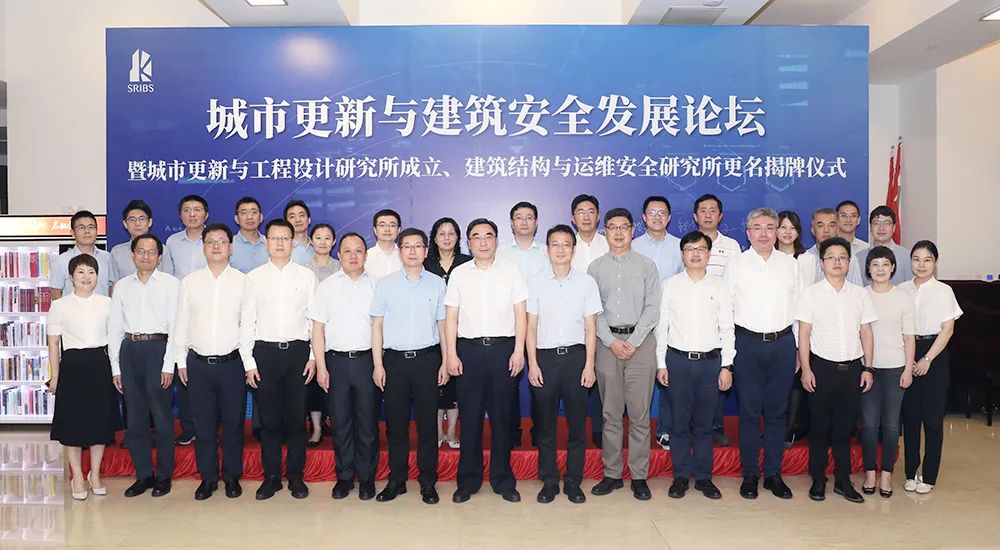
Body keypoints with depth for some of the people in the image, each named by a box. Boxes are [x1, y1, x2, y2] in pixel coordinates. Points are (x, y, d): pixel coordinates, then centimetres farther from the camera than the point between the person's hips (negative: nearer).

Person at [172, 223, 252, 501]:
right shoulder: (189, 282, 6)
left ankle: (232, 477, 21)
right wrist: (181, 361, 6)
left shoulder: (242, 281, 0)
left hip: (232, 361, -2)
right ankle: (208, 477, 21)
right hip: (198, 363, 2)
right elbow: (181, 323, 9)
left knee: (233, 422, 6)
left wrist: (249, 362, -6)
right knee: (203, 423, 8)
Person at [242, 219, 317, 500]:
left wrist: (314, 357, -2)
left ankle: (295, 475, 18)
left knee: (296, 417, 5)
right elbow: (247, 321, 4)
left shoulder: (307, 276, 3)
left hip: (297, 351, 0)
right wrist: (249, 363, -1)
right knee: (268, 418, 7)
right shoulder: (254, 277, 4)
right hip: (265, 351, 1)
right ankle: (271, 476, 19)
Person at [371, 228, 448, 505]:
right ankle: (396, 480, 19)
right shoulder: (386, 283, 4)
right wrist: (378, 364, -1)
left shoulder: (437, 283, 5)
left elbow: (443, 325, 7)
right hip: (395, 358, 0)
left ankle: (428, 482, 15)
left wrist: (445, 362, 3)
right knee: (395, 422, 6)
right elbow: (377, 325, 4)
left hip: (427, 358, 0)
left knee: (427, 421, 4)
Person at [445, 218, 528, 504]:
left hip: (503, 348, 0)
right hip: (469, 349, 1)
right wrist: (451, 355, -1)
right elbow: (451, 317, 6)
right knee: (469, 416, 5)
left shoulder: (511, 271, 5)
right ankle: (468, 480, 16)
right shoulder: (459, 274, 7)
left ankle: (502, 479, 18)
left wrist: (519, 351, -5)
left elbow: (520, 313, 3)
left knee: (502, 415, 5)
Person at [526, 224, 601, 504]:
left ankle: (573, 481, 17)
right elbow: (531, 327, 4)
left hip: (575, 355, 0)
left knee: (577, 421, 4)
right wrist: (533, 363, -3)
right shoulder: (536, 282, 4)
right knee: (545, 422, 6)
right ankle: (549, 481, 18)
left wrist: (589, 364, -3)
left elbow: (590, 327, 3)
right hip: (545, 356, 1)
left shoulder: (586, 282, 3)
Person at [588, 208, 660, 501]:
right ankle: (612, 474, 15)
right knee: (611, 413, 6)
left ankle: (639, 476, 9)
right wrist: (612, 341, -8)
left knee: (639, 413, 1)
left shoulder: (646, 265, 7)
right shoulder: (596, 267, 10)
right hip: (607, 342, 1)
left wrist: (632, 342, -10)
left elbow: (652, 309, -1)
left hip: (640, 341, -1)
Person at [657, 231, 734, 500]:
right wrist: (661, 363, 0)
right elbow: (661, 326, 3)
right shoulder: (669, 285, 3)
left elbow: (727, 329, 5)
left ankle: (704, 477, 19)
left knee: (704, 423, 8)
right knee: (680, 421, 5)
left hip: (711, 361, 1)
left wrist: (726, 366, 0)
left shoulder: (719, 288, 5)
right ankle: (681, 476, 16)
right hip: (678, 360, -1)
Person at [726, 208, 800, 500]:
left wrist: (798, 347, 7)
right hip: (748, 343, -1)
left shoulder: (790, 264, 8)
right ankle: (750, 474, 13)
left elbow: (798, 307, 11)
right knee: (749, 411, 3)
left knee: (778, 411, 7)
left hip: (783, 342, 2)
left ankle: (773, 473, 18)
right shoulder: (736, 265, 3)